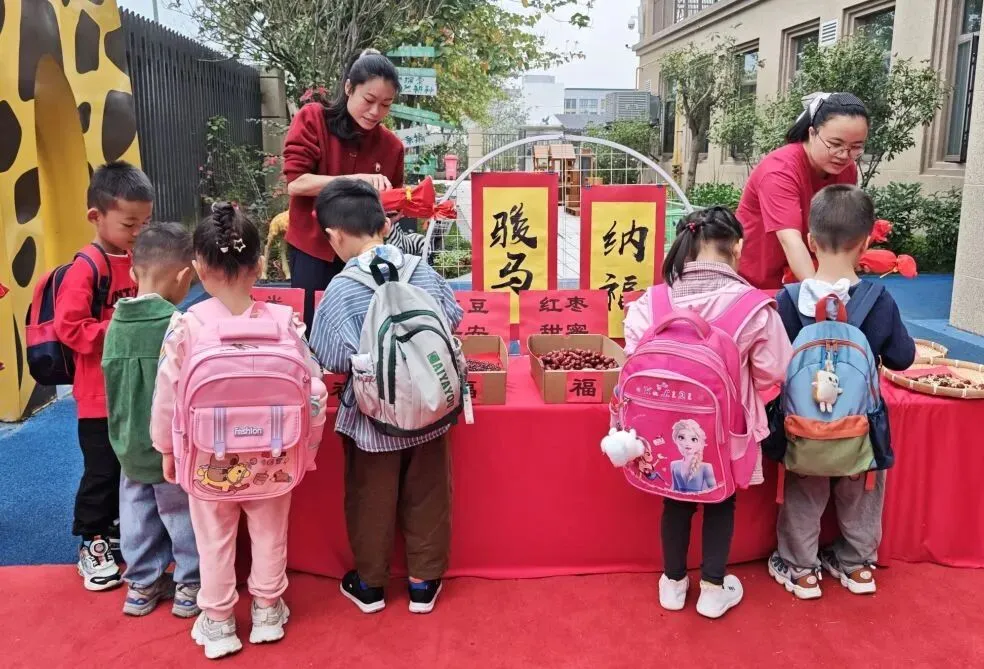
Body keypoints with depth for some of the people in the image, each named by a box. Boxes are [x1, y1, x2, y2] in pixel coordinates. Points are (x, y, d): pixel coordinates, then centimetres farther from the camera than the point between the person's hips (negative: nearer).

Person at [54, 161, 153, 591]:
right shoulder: (86, 269, -16)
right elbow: (68, 327, -21)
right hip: (101, 393, -7)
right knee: (102, 470, 5)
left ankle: (119, 530, 36)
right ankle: (92, 543, 22)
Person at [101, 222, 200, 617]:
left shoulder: (116, 322, -2)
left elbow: (113, 384, 8)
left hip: (130, 447, 6)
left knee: (138, 517, 19)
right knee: (185, 518, 12)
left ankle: (141, 584, 33)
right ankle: (190, 586, 25)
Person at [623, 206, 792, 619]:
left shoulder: (650, 303, -14)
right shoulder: (753, 306, -17)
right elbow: (773, 372, -7)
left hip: (669, 428, 2)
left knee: (676, 500, 23)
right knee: (721, 503, 22)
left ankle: (673, 582, 37)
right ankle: (713, 588, 33)